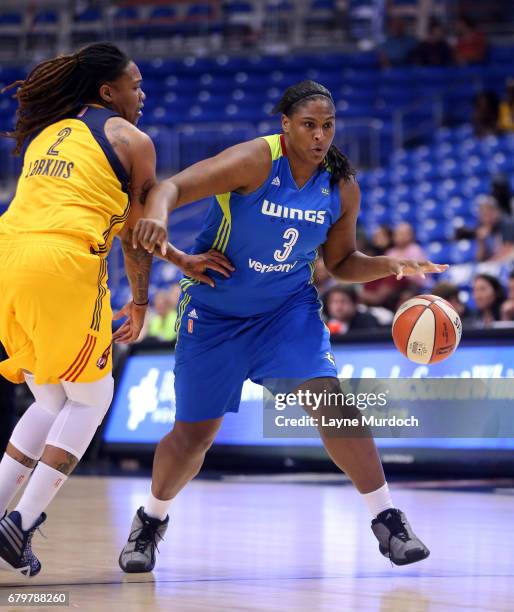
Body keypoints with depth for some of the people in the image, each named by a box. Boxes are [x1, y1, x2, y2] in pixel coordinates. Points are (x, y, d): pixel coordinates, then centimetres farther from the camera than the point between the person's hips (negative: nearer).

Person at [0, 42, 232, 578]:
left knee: (52, 401, 20)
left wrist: (179, 260, 33)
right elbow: (136, 232, 11)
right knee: (90, 397, 10)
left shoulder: (45, 134, 27)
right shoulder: (132, 140, 7)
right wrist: (140, 299, 28)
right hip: (63, 265, -6)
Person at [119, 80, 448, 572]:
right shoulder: (255, 162, -23)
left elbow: (340, 262, 6)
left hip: (288, 306, 3)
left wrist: (390, 266, -11)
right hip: (214, 309, -3)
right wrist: (157, 212, -51)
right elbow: (174, 186, -29)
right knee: (193, 435, 3)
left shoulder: (342, 187, -7)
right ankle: (151, 521, 31)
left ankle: (387, 519, -8)